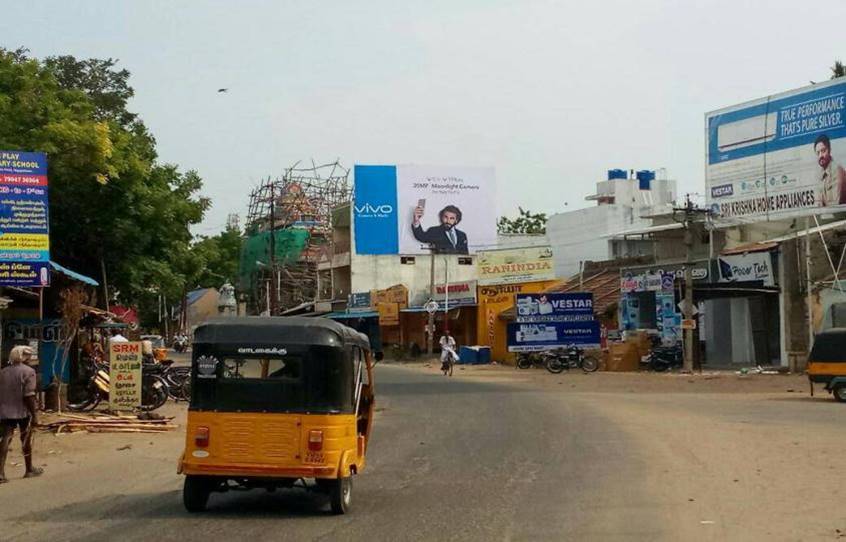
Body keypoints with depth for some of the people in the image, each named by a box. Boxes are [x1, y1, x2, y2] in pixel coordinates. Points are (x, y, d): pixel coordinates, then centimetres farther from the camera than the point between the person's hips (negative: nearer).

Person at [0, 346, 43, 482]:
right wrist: (35, 414, -12)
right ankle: (29, 469, 25)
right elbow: (29, 395, -14)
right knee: (26, 440, 12)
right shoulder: (28, 371, -7)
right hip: (22, 411, -4)